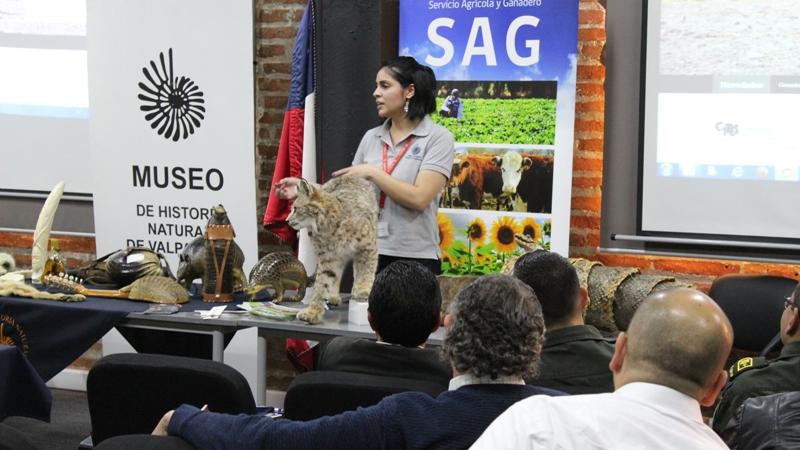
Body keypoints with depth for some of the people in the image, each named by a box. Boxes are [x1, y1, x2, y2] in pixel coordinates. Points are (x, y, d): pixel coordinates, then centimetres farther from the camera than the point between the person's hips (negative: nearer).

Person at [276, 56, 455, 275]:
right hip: (369, 254, 5)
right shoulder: (371, 138, 9)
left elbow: (419, 198, -16)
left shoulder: (438, 138, -6)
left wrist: (371, 172, -12)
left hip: (415, 259, -5)